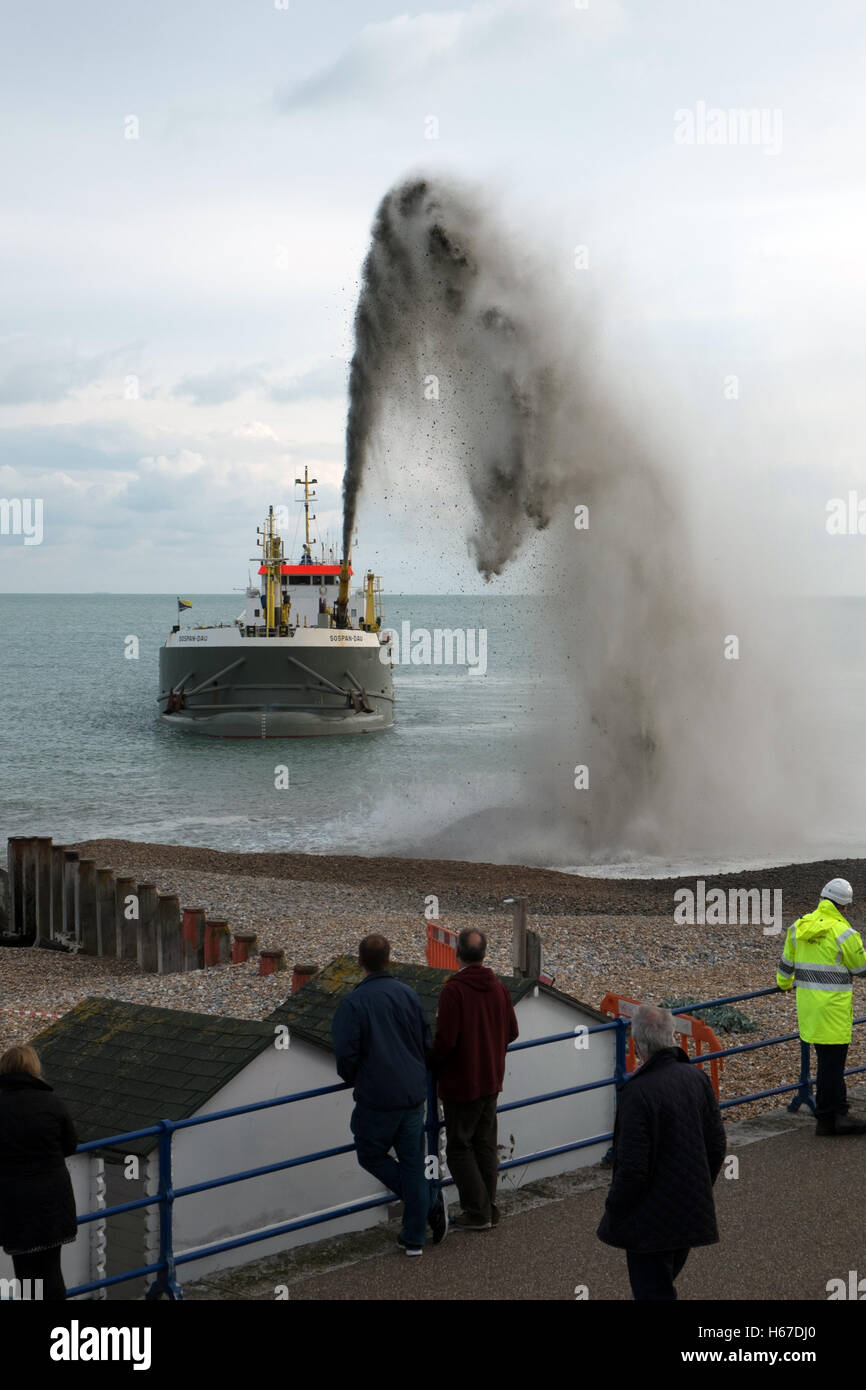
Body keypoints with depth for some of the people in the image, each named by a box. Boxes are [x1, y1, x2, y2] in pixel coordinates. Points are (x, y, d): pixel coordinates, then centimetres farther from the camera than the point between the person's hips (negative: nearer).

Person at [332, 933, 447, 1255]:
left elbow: (346, 1053, -14)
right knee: (412, 1164, 11)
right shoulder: (409, 995, 4)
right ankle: (414, 1238, 15)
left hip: (376, 1099, -5)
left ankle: (429, 1199, 0)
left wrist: (354, 1080, 7)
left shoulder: (353, 1003, -12)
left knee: (371, 1156, 13)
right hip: (413, 1095, 5)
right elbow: (427, 1044, 10)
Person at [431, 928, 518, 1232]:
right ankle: (489, 1209, 21)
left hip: (460, 1084, -7)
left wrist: (433, 1063, -4)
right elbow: (511, 1033, 8)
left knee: (459, 1147, 4)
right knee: (486, 1145, 15)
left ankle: (477, 1212, 4)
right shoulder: (498, 988, 0)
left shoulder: (453, 990, -21)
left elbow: (445, 1039, -23)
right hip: (491, 1081, 7)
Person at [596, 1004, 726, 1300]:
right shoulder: (697, 1078, -4)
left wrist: (613, 1212, -7)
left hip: (650, 1223, -7)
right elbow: (717, 1146, 6)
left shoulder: (637, 1093, -25)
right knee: (663, 1284, 24)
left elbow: (633, 1168, -23)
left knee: (653, 1291, 3)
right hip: (692, 1215, 7)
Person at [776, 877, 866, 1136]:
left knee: (831, 1060, 16)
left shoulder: (798, 927, 5)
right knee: (831, 1063, 1)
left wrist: (784, 983, 38)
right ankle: (826, 1119, 7)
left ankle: (839, 1113, 22)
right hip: (833, 1006, -7)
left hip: (807, 1002, 7)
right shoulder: (844, 933, -15)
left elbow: (786, 962, 18)